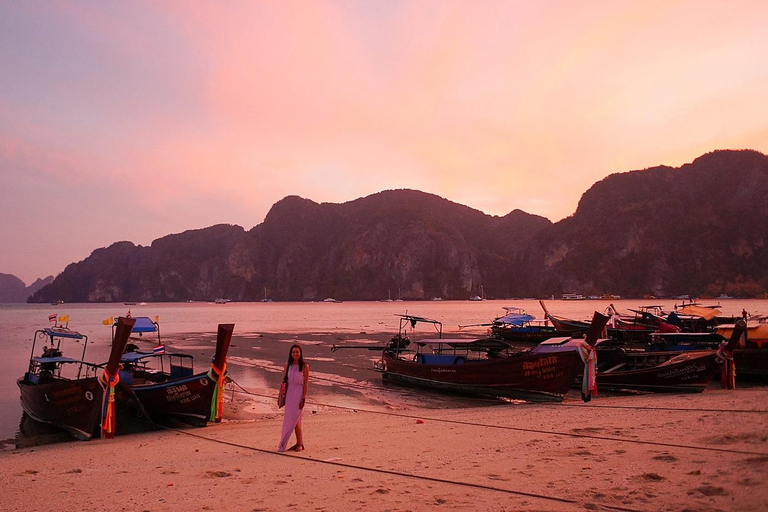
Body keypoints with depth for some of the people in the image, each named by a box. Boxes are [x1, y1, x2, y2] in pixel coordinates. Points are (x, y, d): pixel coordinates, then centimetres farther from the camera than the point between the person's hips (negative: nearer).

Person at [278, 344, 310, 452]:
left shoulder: (305, 366, -6)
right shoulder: (288, 365, 7)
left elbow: (306, 383, -8)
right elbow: (284, 381, 11)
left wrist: (303, 398, -12)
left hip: (299, 393, -5)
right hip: (289, 393, 5)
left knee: (295, 419, -7)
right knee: (295, 419, 9)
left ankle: (299, 444, 3)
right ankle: (299, 443, 17)